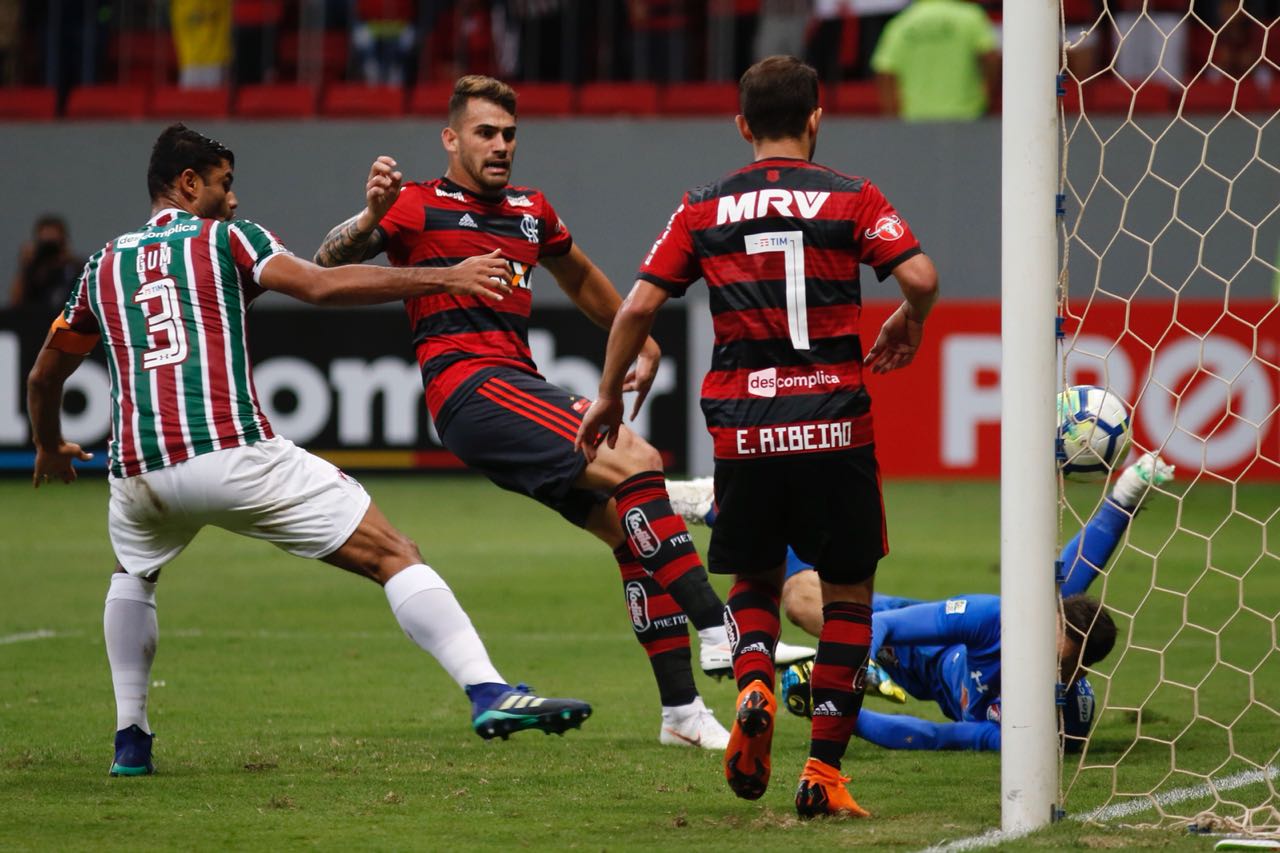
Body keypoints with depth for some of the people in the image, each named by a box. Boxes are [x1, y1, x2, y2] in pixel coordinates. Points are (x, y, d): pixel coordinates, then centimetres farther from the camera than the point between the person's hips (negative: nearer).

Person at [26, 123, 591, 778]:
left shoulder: (104, 265, 23)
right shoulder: (224, 238, 10)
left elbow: (43, 378, 33)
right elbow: (319, 286, -7)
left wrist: (50, 449, 54)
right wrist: (443, 278, -4)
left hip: (139, 473, 5)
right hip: (232, 454, -5)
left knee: (133, 574, 38)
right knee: (391, 555, -3)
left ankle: (131, 740, 27)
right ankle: (488, 693, -19)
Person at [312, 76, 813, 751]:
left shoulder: (530, 211, 22)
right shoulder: (419, 207, 1)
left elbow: (580, 278, 40)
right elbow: (327, 264, -10)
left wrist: (642, 344, 38)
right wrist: (371, 216, -27)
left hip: (522, 386, 8)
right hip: (470, 387, -8)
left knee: (630, 528, -2)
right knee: (637, 462, -22)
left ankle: (681, 709, 1)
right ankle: (718, 632, -23)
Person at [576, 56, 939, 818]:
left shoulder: (705, 209, 6)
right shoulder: (852, 199, 1)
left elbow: (638, 307, 2)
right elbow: (921, 278, -11)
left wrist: (609, 396, 14)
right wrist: (909, 327, 11)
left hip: (743, 432, 2)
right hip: (835, 426, -2)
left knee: (754, 581, 21)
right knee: (849, 592, 10)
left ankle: (755, 687, -10)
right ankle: (825, 771, 4)